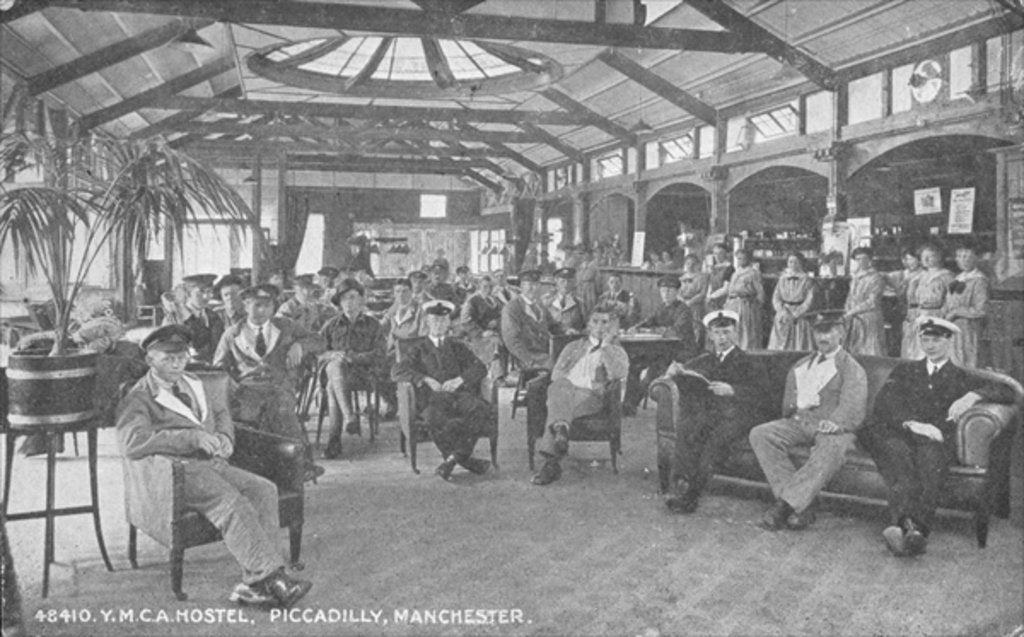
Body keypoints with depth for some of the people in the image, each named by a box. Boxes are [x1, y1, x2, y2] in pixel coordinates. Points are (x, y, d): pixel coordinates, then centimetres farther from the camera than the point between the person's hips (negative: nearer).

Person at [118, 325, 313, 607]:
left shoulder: (195, 385, 21)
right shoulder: (139, 399, -3)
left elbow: (221, 411, 35)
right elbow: (132, 442, -20)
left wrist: (224, 437, 10)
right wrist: (193, 437, -26)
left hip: (214, 464, 7)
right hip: (177, 474, -7)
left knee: (264, 490, -18)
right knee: (232, 502, -31)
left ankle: (254, 584, -23)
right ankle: (272, 578, -30)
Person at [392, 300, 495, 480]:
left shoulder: (458, 347, 26)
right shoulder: (418, 349, 20)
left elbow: (480, 368, 11)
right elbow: (397, 372, 5)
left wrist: (460, 380, -9)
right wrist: (425, 380, -9)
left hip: (460, 393, 2)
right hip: (433, 398, -2)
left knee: (479, 409, -34)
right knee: (436, 419, -38)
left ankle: (453, 458, -25)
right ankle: (467, 461, -22)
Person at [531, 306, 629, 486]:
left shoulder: (616, 351, 23)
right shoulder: (574, 347, 32)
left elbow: (619, 374, -2)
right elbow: (556, 373, 16)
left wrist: (606, 346, 3)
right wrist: (577, 383, -3)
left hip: (592, 397, -2)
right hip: (566, 389, 3)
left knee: (556, 407, -36)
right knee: (557, 387, -37)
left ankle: (551, 461, -48)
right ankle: (560, 428, -60)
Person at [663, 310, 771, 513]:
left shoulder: (748, 363, 16)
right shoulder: (703, 361, 27)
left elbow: (761, 395, 1)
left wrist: (732, 391, -15)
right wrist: (675, 370, -1)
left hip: (737, 413, -3)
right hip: (706, 411, 3)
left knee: (718, 436, -34)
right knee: (686, 429, -30)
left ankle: (691, 494, -35)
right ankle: (679, 486, -38)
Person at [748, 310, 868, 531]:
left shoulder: (852, 369, 6)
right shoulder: (800, 367, 22)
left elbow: (853, 410, -10)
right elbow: (788, 406, 22)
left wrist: (835, 423, -30)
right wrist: (797, 405, -2)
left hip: (832, 427, -5)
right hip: (800, 422, 5)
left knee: (833, 447, -40)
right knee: (760, 434, -22)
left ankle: (785, 503, -38)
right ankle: (801, 507, -28)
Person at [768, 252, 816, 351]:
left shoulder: (807, 280, 1)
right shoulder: (782, 279, 12)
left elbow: (809, 300, -5)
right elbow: (775, 298, 7)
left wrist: (795, 315, -12)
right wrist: (782, 311, -11)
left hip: (800, 318, -3)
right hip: (783, 320, 3)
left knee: (800, 347, -7)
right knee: (779, 347, -4)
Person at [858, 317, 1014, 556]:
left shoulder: (962, 378, 26)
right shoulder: (905, 370, 28)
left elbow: (1006, 392, 12)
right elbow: (884, 402, 9)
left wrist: (972, 396, -9)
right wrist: (911, 422, -12)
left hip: (934, 439, -1)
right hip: (896, 433, 1)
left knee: (930, 454, -37)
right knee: (898, 452, -36)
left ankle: (916, 528, -56)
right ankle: (906, 523, -56)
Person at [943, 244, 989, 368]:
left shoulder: (979, 281, -10)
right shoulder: (958, 279, 13)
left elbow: (981, 310, -17)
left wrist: (956, 312, -13)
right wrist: (945, 309, 1)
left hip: (968, 329, -7)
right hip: (952, 328, 8)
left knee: (968, 365, -5)